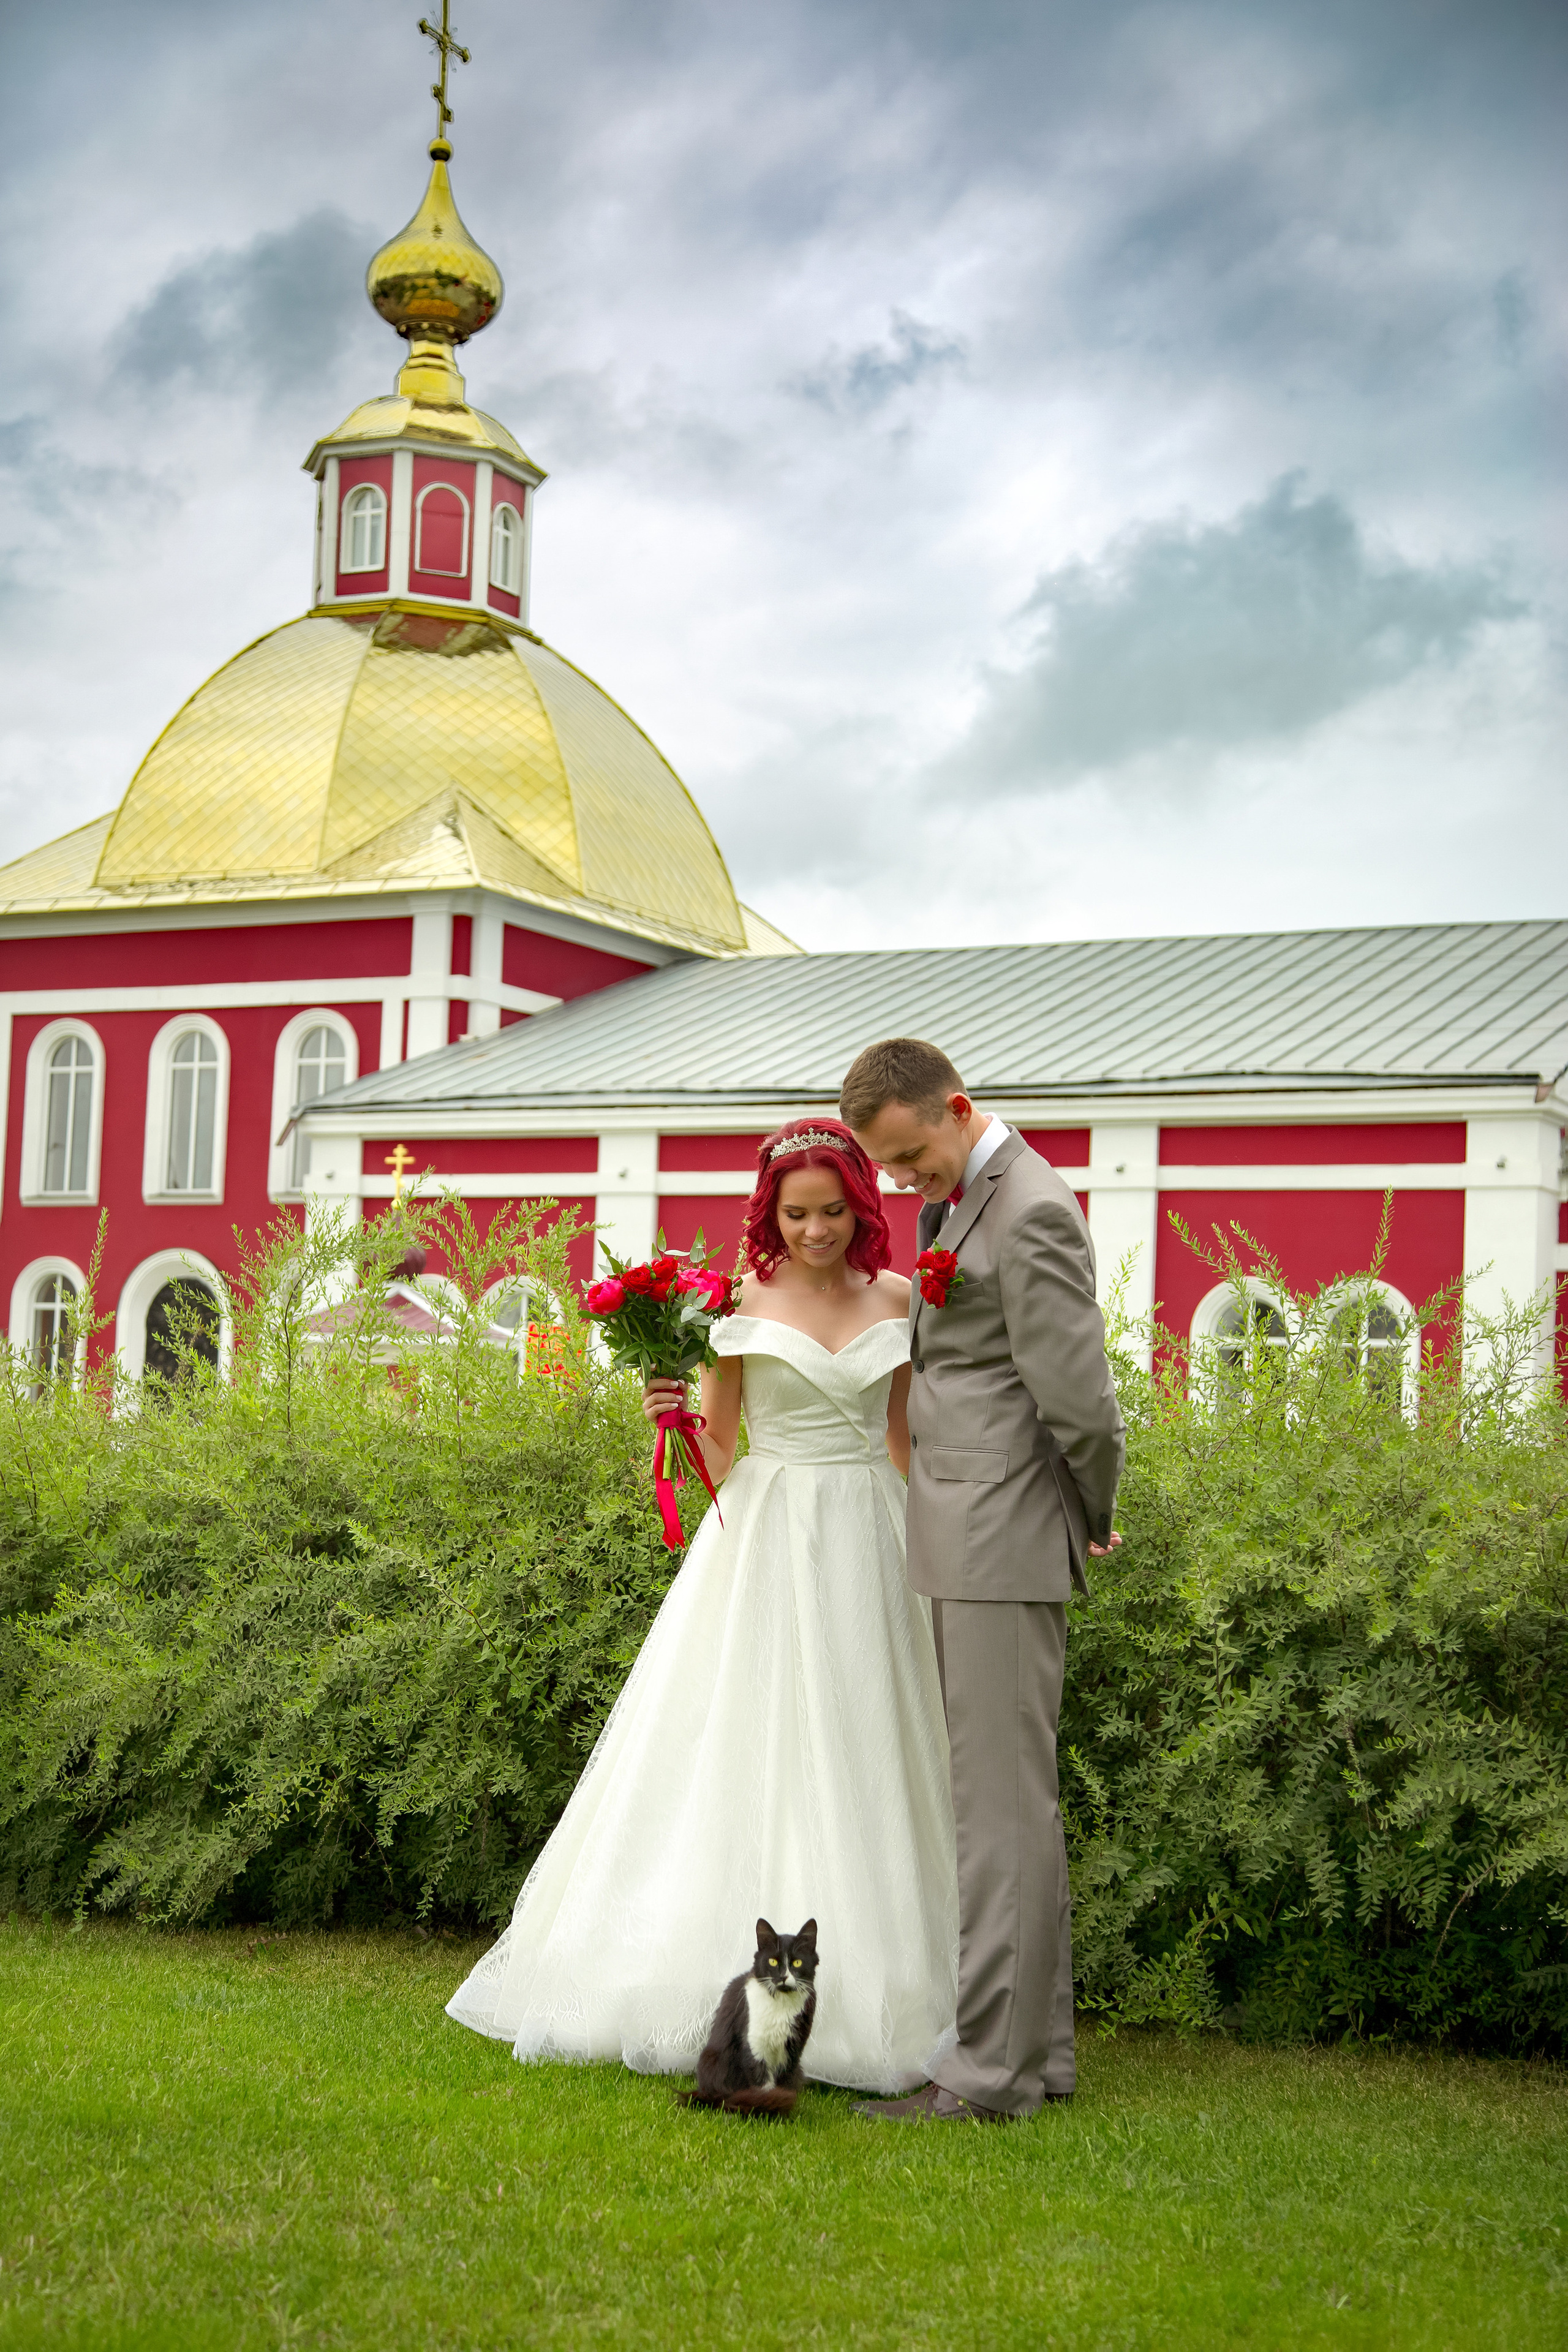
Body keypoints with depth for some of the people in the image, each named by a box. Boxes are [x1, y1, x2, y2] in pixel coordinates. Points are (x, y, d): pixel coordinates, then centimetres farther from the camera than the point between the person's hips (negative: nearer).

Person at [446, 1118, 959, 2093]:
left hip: (867, 1547, 3)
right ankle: (734, 1993, 3)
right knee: (742, 1750, -5)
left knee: (859, 1760, 5)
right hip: (768, 1542, -3)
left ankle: (864, 1996, 13)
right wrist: (673, 1416, -16)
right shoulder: (741, 1301, 0)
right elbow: (718, 1453, 3)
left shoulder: (896, 1298, 8)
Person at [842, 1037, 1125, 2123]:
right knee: (1012, 1801, 13)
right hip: (969, 1547, 10)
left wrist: (1092, 1522, -3)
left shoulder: (1030, 1215, -17)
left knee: (1004, 1804, -6)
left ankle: (992, 2071, -2)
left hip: (1003, 1546, -10)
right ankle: (1038, 2052, 21)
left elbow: (1083, 1405, -18)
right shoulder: (966, 1199, 16)